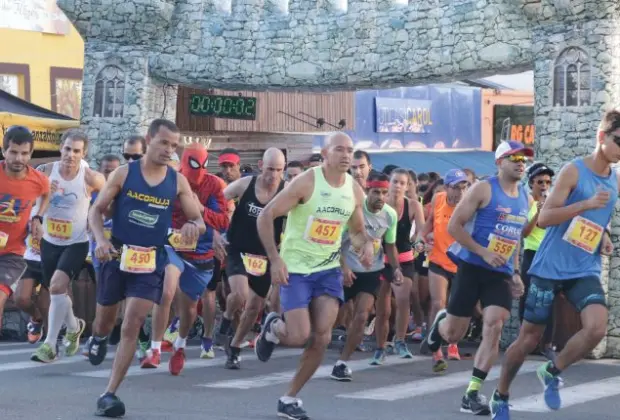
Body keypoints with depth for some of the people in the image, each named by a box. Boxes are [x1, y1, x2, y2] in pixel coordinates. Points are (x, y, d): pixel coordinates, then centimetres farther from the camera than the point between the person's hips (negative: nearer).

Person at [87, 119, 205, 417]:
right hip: (117, 256, 0)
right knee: (105, 320, 14)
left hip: (151, 262, 0)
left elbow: (199, 221, 3)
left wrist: (193, 226, -22)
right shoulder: (124, 173, -5)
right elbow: (96, 210, -1)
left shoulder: (178, 181, -2)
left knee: (132, 326, -11)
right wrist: (100, 239, -19)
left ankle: (109, 394, -5)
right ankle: (99, 337, 54)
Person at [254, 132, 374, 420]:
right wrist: (275, 259, -21)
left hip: (328, 269, 5)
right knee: (300, 337, -12)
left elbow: (357, 230, 17)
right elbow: (265, 216, -14)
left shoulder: (355, 191, 2)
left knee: (322, 338, -6)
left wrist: (366, 244, -7)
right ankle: (273, 327, 26)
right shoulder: (305, 183, -15)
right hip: (296, 269, -5)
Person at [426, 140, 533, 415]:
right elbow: (454, 226, -11)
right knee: (452, 334, 2)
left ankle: (472, 394, -8)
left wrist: (516, 273, 14)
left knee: (493, 329, -14)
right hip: (472, 268, -4)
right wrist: (484, 252, -19)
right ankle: (441, 321, 42)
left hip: (501, 275, 4)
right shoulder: (483, 189, -9)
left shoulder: (525, 197, 11)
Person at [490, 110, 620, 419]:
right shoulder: (574, 171, -11)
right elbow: (544, 218, -16)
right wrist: (587, 203, -26)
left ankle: (552, 373, 6)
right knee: (529, 338, 4)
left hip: (586, 271, 4)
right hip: (550, 268, -4)